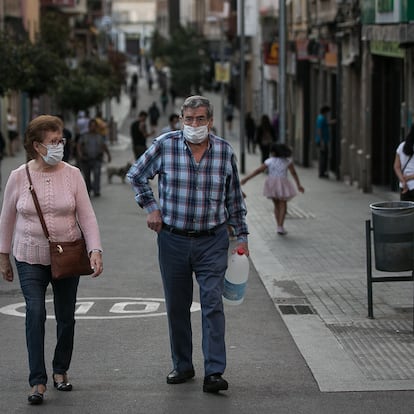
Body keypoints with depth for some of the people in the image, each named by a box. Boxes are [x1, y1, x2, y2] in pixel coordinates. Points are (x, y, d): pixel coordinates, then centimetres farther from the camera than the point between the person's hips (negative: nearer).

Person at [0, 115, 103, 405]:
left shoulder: (72, 174, -5)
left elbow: (87, 215, -6)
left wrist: (96, 250, -17)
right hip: (31, 259, -1)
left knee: (66, 316, 10)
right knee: (35, 312, -15)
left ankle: (61, 371, 31)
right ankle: (38, 381, -13)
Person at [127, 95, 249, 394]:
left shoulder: (225, 152, -1)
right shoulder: (165, 146, -6)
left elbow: (234, 198, 10)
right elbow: (136, 175, 10)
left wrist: (242, 236, 10)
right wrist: (150, 206, 1)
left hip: (212, 242, -1)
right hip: (173, 239, 1)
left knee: (213, 304, -9)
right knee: (177, 307, 9)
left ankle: (214, 373, -11)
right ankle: (183, 366, 24)